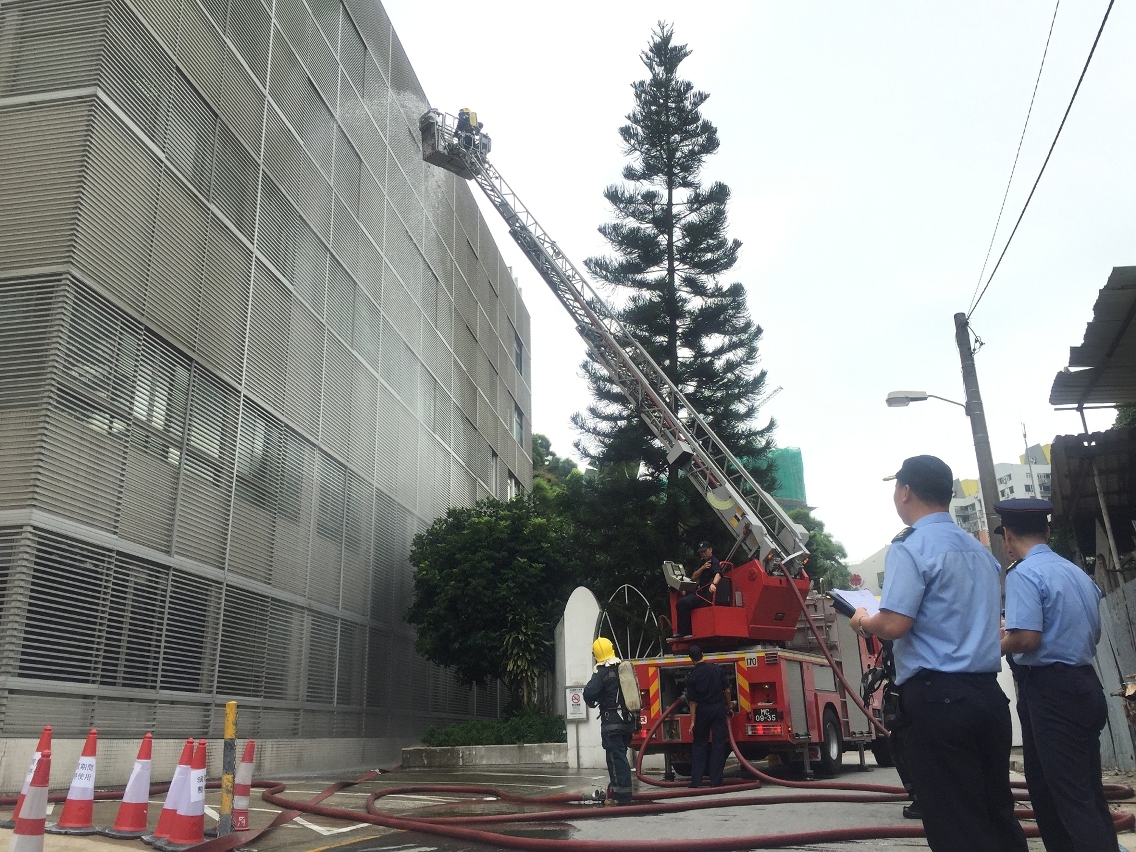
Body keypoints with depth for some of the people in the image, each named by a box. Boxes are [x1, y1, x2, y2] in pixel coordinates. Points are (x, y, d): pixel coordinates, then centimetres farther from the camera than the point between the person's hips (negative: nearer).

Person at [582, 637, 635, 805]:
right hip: (628, 720, 7)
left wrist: (590, 702, -1)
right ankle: (615, 790, 27)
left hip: (612, 721, -7)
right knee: (618, 755, 18)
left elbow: (589, 692, -22)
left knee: (617, 757, -5)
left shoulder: (601, 671, -12)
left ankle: (623, 797, -6)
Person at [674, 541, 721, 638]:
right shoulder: (703, 562, 19)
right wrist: (702, 568, -7)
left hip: (708, 595, -10)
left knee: (682, 603, -23)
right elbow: (693, 577, 11)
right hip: (701, 592, 10)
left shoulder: (714, 562, -9)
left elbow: (718, 574, -31)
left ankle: (682, 632, -18)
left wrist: (713, 584, -53)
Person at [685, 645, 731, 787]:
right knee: (719, 744, 5)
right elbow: (727, 691, 3)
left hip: (703, 711, -1)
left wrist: (693, 721, -1)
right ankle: (715, 781, 3)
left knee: (699, 745, 10)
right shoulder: (717, 669, -1)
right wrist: (729, 708, 15)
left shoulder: (691, 676, -6)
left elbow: (692, 701, -5)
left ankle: (696, 780, 7)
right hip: (719, 708, 1)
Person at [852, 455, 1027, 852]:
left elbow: (894, 625, -21)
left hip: (936, 696, -8)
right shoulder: (980, 550, 15)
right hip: (987, 692, 8)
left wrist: (863, 621, 1)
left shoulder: (910, 547, -12)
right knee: (996, 813, 14)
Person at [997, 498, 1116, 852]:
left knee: (1071, 796, -3)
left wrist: (995, 646, -5)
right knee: (1089, 792, 16)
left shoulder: (1023, 574, -15)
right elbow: (1093, 635, 19)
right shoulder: (1079, 573, 13)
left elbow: (1026, 638, -23)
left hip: (1050, 691, -9)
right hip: (1085, 685, 9)